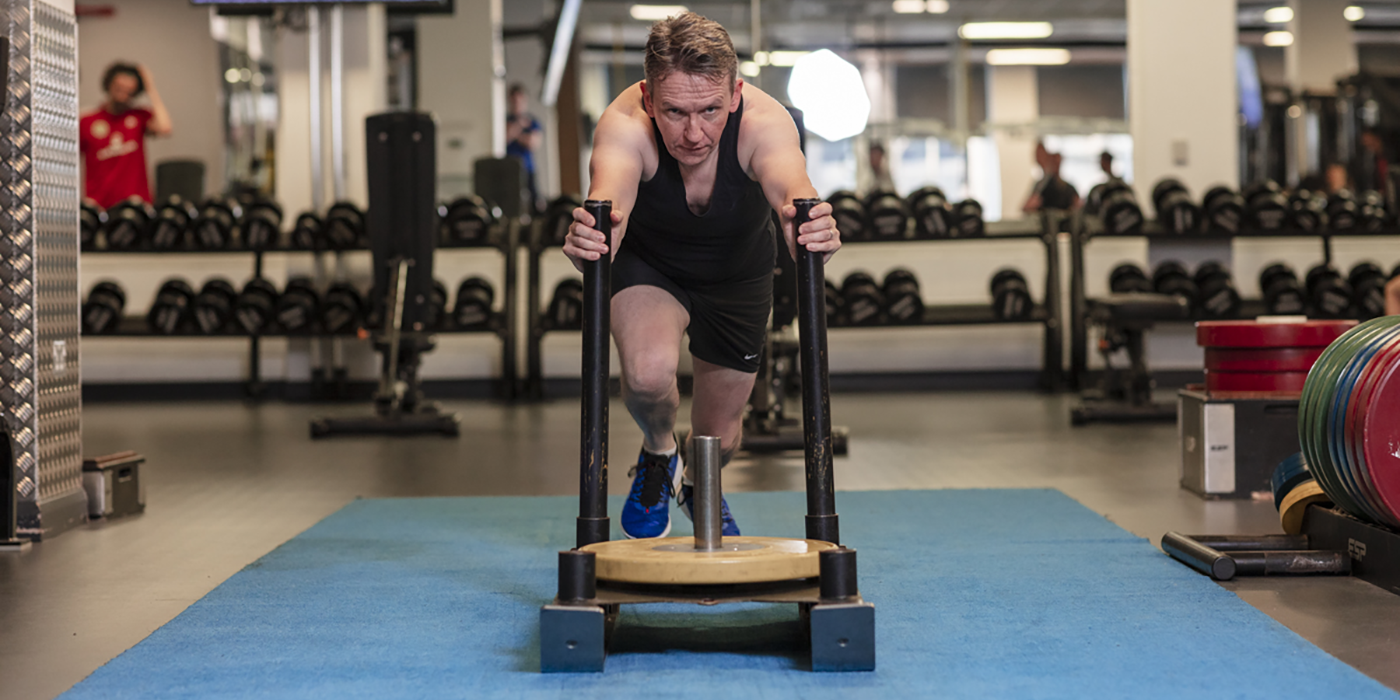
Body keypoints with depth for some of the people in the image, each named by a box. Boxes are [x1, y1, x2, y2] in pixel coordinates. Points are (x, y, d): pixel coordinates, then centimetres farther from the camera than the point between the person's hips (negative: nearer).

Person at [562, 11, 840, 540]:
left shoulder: (764, 121, -37)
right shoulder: (625, 124, -38)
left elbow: (791, 185, -57)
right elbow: (609, 191, -58)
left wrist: (809, 230, -81)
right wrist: (588, 239, -81)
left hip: (738, 273, 2)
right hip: (649, 262, -1)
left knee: (720, 434, 10)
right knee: (648, 372, -32)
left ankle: (701, 485, 50)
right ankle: (658, 454, 5)